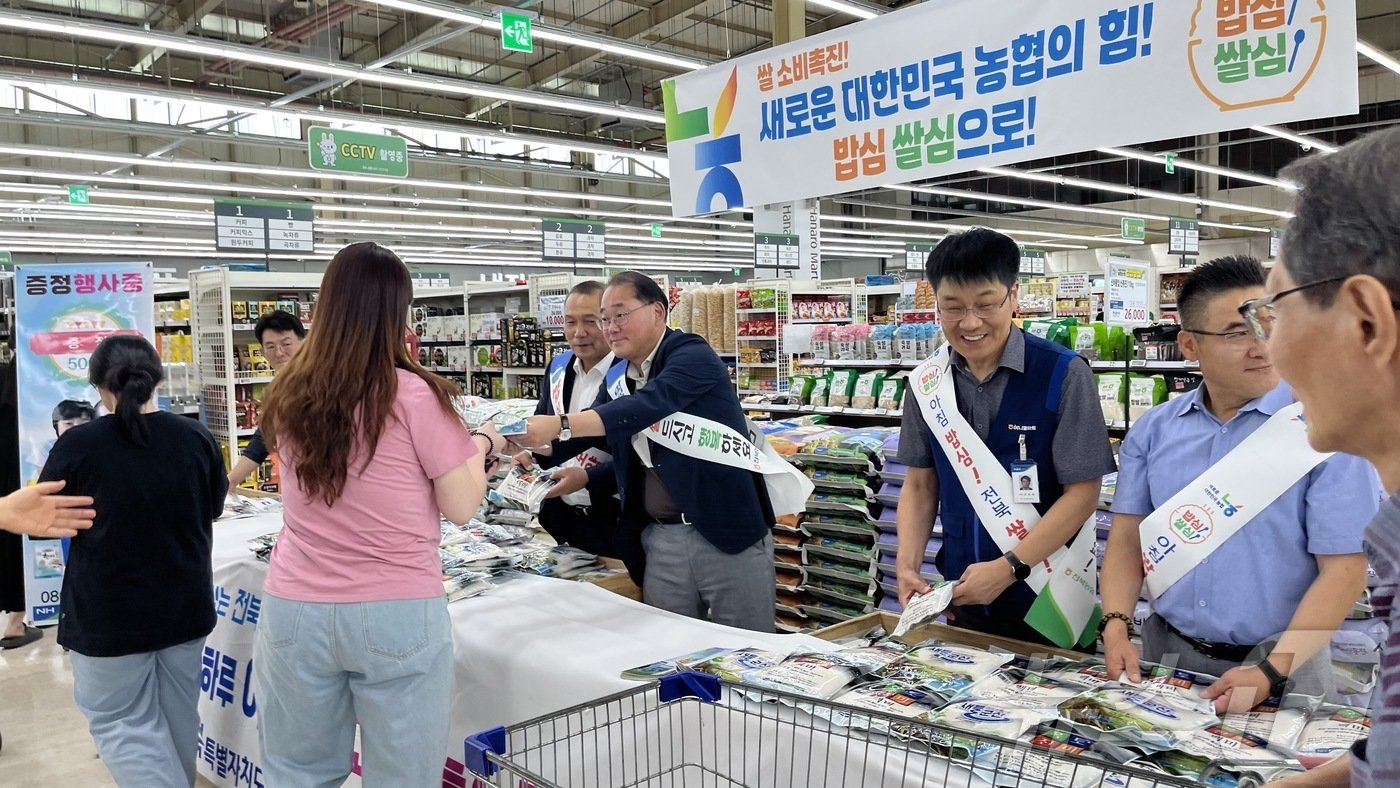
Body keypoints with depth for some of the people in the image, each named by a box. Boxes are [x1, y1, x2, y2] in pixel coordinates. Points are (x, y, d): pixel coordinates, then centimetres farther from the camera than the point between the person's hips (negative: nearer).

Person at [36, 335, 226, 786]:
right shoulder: (197, 438, -6)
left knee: (122, 723, 8)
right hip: (186, 606, 4)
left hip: (108, 614, -4)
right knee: (177, 718, 19)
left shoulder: (78, 444, -14)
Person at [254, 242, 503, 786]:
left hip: (296, 609, 4)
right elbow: (462, 506, -8)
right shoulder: (414, 396, -13)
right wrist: (481, 445, 9)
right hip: (398, 615, -4)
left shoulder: (287, 398, 3)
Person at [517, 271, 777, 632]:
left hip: (727, 532, -6)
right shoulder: (617, 378, 10)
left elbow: (648, 406, -29)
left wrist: (560, 425, -37)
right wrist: (532, 445, -4)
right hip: (660, 538, 6)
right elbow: (589, 434, 15)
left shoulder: (692, 356, -12)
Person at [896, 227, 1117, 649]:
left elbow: (1082, 491, -13)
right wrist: (907, 563, -8)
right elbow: (920, 484, 7)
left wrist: (1008, 567, -20)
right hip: (962, 594, 4)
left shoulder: (1063, 374, -13)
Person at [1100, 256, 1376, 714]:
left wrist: (1271, 672, -19)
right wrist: (1116, 627, -12)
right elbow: (1127, 539, 2)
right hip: (1168, 655, 3)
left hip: (1283, 663, -3)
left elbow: (1344, 570, -13)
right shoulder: (1153, 430, -1)